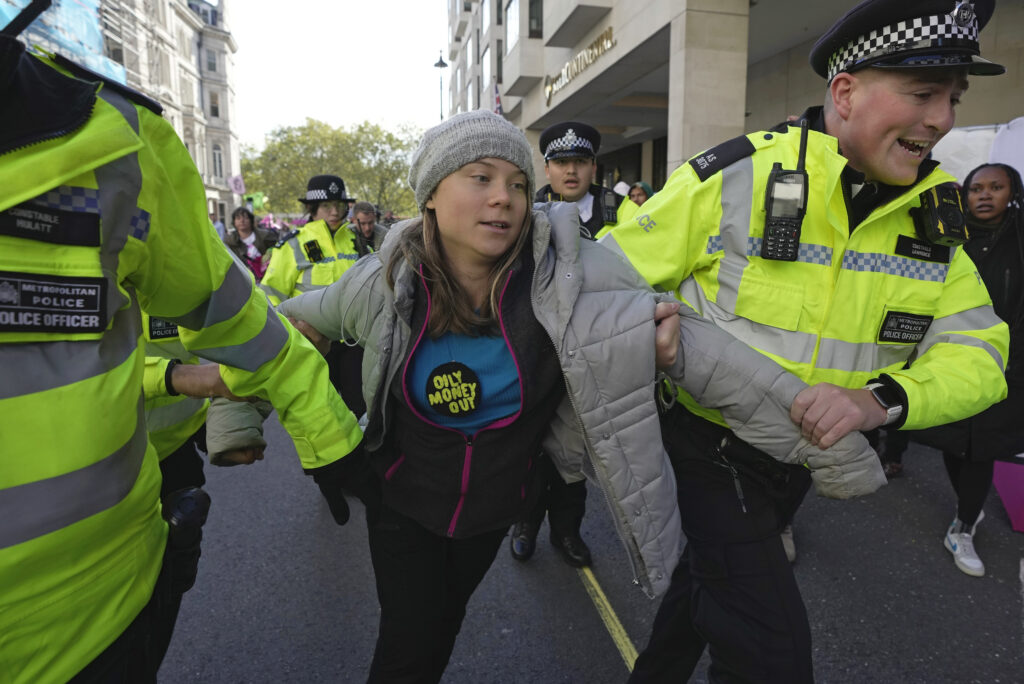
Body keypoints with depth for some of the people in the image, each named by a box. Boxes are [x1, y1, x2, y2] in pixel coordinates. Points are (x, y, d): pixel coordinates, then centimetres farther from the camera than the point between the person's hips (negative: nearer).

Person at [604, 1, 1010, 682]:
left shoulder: (935, 216, -1)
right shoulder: (736, 176, -19)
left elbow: (977, 351, -6)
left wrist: (884, 397, -24)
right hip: (708, 444, -6)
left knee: (707, 579, 26)